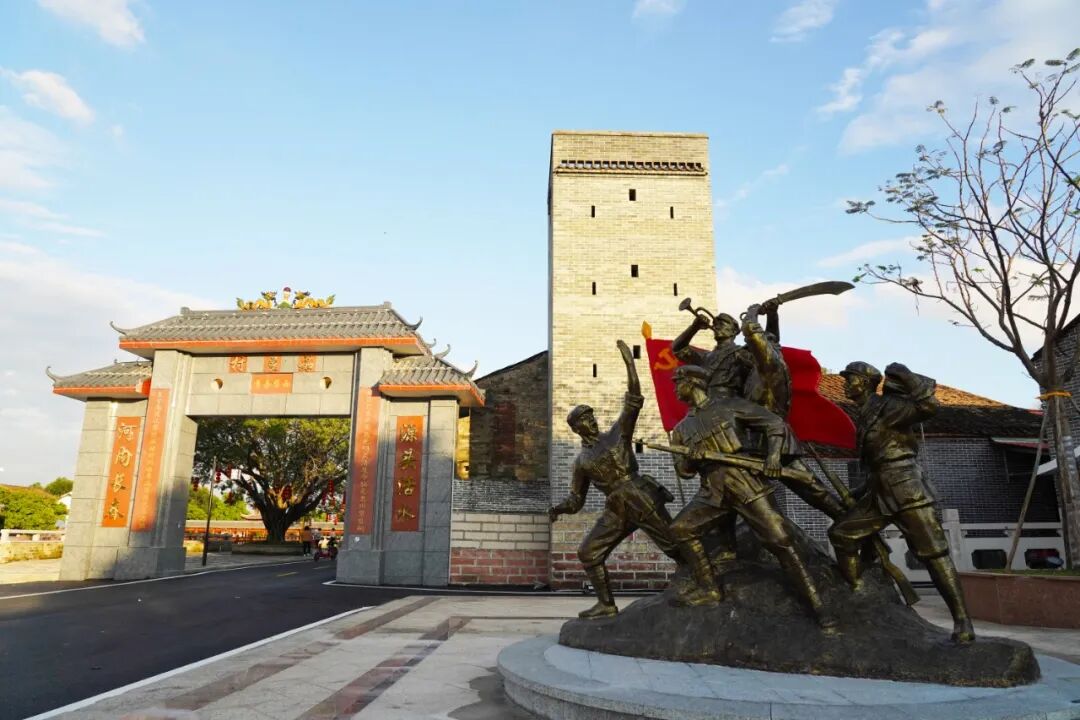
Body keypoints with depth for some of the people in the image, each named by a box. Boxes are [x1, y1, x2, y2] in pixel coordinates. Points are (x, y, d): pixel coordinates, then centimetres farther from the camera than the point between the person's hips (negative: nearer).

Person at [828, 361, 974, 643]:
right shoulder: (863, 416, 16)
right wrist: (862, 492, 27)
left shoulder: (886, 407, -10)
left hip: (905, 490, -9)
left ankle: (962, 621, -1)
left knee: (933, 553, -6)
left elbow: (928, 406, -25)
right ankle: (858, 595, 16)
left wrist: (906, 378, -24)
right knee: (841, 533, 6)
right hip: (879, 493, 9)